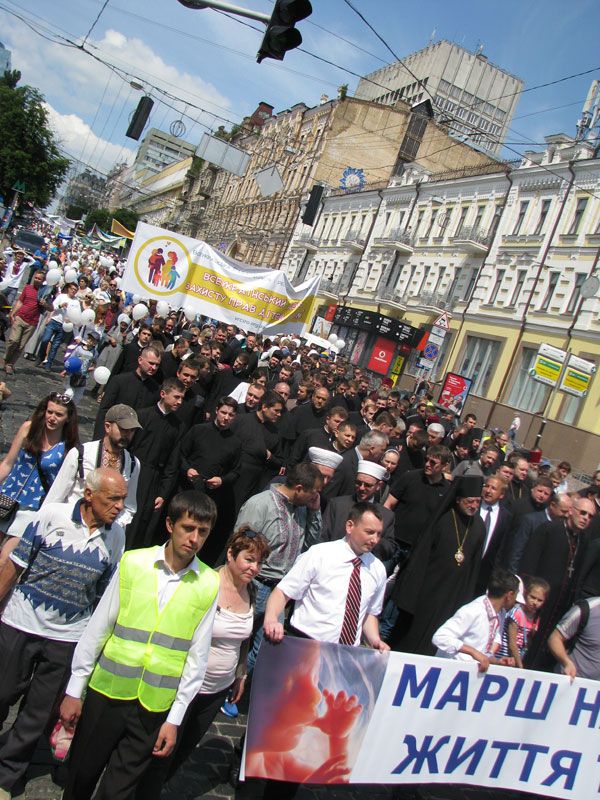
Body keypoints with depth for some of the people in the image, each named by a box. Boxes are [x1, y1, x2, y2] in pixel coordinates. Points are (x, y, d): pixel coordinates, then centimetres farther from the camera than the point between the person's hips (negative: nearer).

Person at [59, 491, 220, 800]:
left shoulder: (209, 585, -5)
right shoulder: (133, 563, -7)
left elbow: (197, 657, -1)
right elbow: (97, 629, 0)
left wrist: (175, 719, 0)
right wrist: (74, 690, 3)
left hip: (155, 706, 0)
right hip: (107, 693, 1)